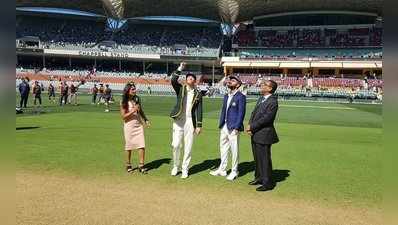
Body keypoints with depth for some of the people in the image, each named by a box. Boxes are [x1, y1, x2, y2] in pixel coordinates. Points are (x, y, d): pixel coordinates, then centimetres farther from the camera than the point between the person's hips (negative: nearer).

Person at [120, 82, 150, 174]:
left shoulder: (137, 99, 6)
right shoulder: (123, 102, -8)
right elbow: (123, 116, -12)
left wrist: (146, 120, 8)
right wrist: (133, 110, -21)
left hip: (139, 124, 4)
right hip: (129, 126, -4)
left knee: (141, 145, -5)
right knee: (129, 146, 8)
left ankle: (141, 165, 3)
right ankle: (128, 165, 23)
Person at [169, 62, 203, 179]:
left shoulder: (198, 93, 6)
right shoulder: (180, 89, 6)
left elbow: (199, 110, 4)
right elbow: (173, 80, -13)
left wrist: (199, 125, -1)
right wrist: (180, 68, -16)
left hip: (190, 122, 0)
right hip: (178, 121, 0)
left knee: (188, 147, 3)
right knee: (175, 145, 1)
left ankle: (185, 169, 16)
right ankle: (175, 166, 21)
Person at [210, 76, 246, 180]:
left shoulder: (241, 97, -7)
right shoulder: (226, 96, 15)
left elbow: (241, 113, -11)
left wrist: (236, 128, -16)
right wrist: (220, 125, 11)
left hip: (233, 128, -7)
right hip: (224, 126, 8)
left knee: (234, 150, 2)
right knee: (223, 148, 15)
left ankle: (234, 172, 15)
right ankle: (222, 169, 27)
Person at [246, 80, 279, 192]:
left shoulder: (273, 102, -16)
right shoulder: (261, 99, 12)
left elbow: (266, 118, -22)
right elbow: (254, 113, 11)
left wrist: (252, 126, -16)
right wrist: (250, 126, -4)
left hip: (264, 135, -9)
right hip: (255, 134, 9)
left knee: (264, 159, 0)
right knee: (257, 158, 19)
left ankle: (268, 183, 13)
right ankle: (259, 177, 35)